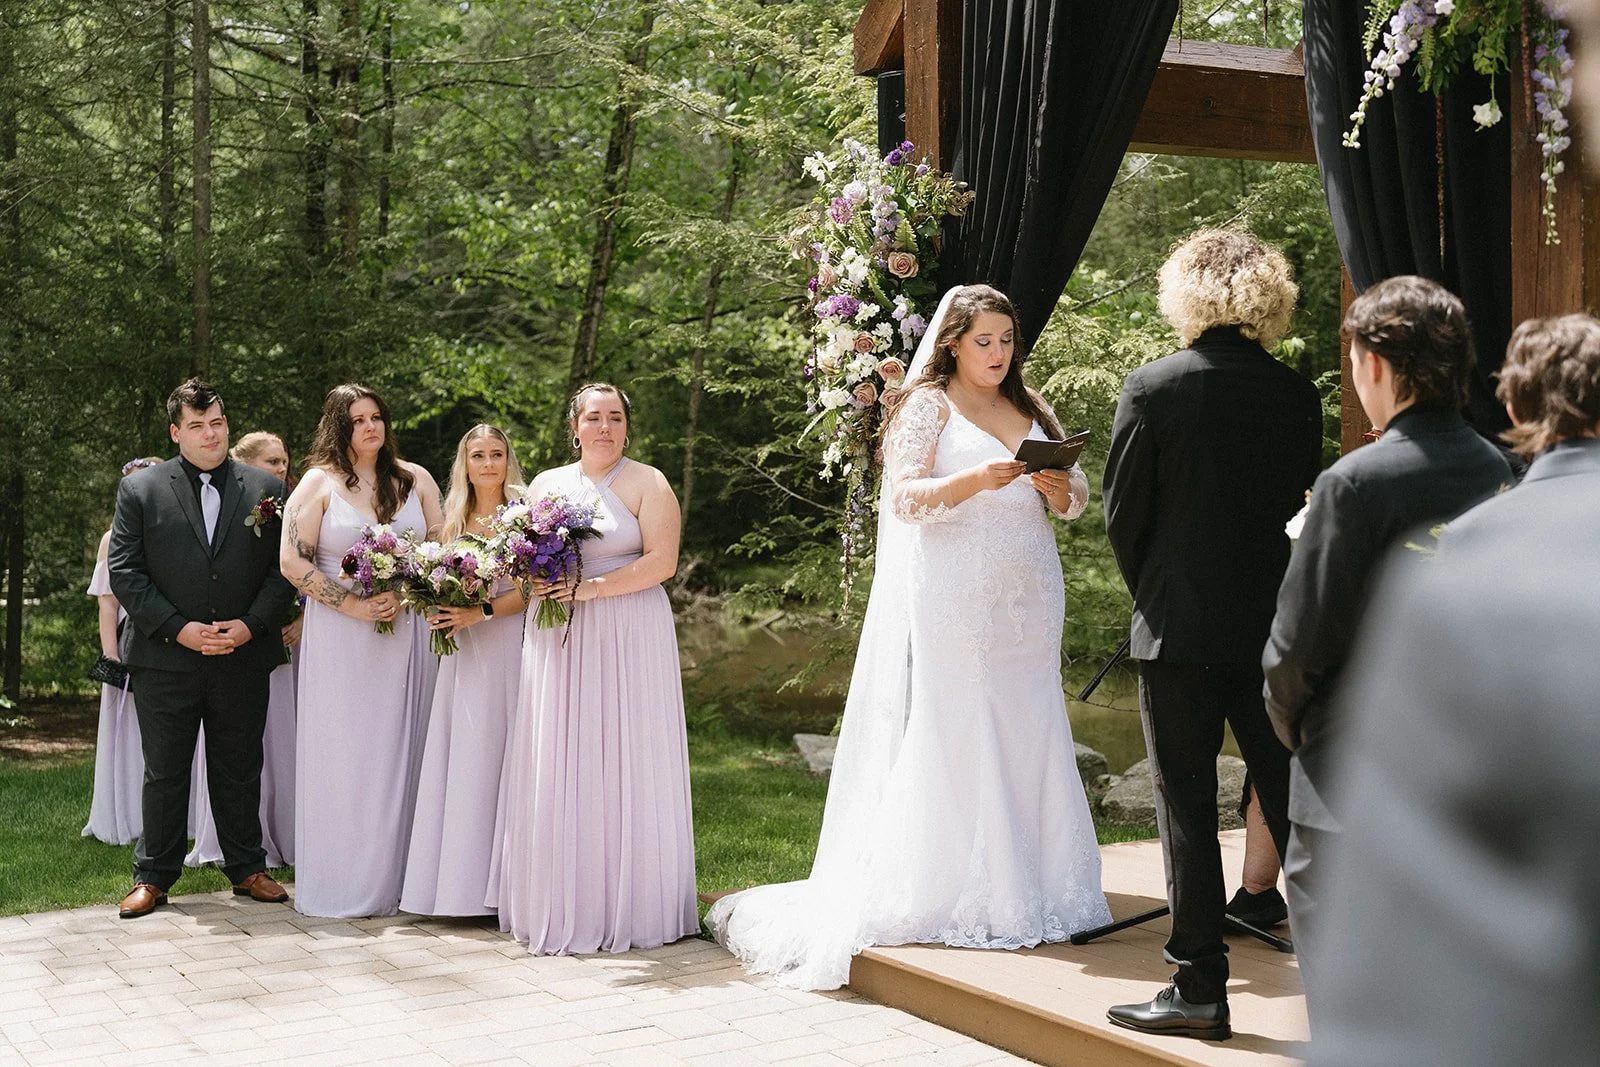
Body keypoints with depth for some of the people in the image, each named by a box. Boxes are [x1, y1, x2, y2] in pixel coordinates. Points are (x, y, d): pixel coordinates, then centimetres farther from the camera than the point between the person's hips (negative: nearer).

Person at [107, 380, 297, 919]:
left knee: (240, 770, 11)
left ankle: (246, 869, 23)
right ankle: (153, 877, 17)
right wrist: (179, 628, -12)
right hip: (165, 658, -1)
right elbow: (124, 572, -3)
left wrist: (250, 625, -10)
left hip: (244, 657, 1)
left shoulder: (265, 489, 5)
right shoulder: (140, 490, 2)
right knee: (163, 772, 7)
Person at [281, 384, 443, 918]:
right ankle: (343, 882, 8)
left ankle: (397, 878, 11)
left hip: (407, 632, 3)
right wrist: (352, 604, -12)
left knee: (400, 752, 4)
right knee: (343, 756, -1)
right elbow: (293, 561, -4)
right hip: (340, 637, -2)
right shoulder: (320, 482, 2)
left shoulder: (415, 479, 10)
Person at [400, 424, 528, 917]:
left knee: (497, 756, -6)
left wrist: (482, 612, -18)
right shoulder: (454, 519, 16)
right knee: (458, 760, 4)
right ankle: (458, 878, 8)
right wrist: (439, 612, 0)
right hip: (463, 653, 5)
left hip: (508, 647, -5)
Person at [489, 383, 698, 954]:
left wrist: (592, 588, -17)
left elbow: (662, 562, -9)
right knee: (556, 770, 1)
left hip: (629, 639, -4)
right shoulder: (546, 484, 15)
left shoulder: (647, 483, 1)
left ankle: (628, 906, 6)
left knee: (623, 767, -3)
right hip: (558, 640, 4)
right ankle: (560, 905, 9)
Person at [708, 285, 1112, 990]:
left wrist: (1057, 486, -8)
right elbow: (905, 497, -10)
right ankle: (949, 898, -1)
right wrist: (978, 479, -24)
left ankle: (1025, 892, 10)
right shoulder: (926, 405, 1)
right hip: (953, 605, -5)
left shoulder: (1032, 412, 18)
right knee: (950, 739, -6)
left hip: (1027, 605, 5)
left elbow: (1077, 499, 14)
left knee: (1026, 738, 3)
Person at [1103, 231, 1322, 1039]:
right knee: (1290, 799, 13)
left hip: (1180, 631, -4)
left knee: (1186, 808, 4)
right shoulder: (1297, 394, 1)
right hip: (1277, 627, 4)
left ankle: (1199, 990, 9)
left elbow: (1123, 516, -5)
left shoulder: (1151, 388, -10)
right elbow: (1299, 505, 7)